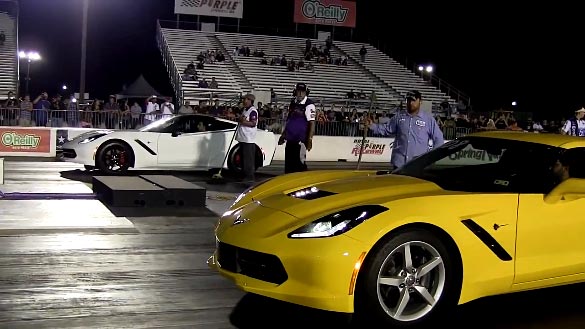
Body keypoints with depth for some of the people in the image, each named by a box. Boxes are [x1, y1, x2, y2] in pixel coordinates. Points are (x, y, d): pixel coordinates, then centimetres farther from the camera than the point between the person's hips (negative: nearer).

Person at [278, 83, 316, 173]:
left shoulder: (309, 105, -11)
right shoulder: (293, 103, 12)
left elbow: (312, 123, -13)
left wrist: (309, 139, -18)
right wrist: (283, 135, 23)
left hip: (300, 140, -7)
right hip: (290, 139, 7)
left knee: (299, 163, -7)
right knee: (288, 163, 11)